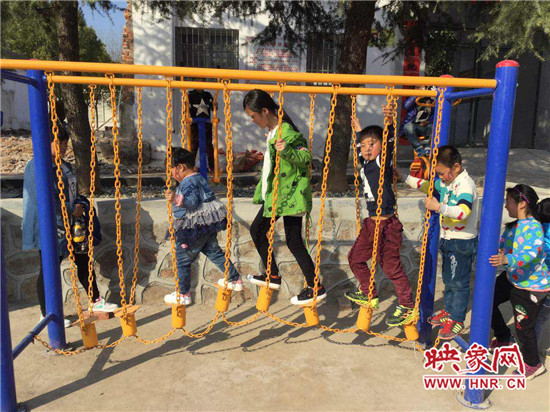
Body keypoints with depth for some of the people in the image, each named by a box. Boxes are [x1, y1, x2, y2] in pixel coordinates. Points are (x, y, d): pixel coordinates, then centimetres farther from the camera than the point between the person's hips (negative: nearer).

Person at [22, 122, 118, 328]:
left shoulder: (64, 165, 12)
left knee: (83, 261, 14)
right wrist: (71, 212, -15)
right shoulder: (36, 167, -15)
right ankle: (46, 315, 18)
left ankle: (96, 301, 27)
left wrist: (78, 207, 0)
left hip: (70, 225, 8)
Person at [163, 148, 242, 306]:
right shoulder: (200, 178, 12)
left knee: (182, 259, 3)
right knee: (214, 252, 23)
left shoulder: (187, 182, -18)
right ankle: (235, 280, 32)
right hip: (210, 224, 10)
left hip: (195, 228, -10)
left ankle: (183, 295, 11)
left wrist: (176, 198, -47)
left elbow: (192, 201, -33)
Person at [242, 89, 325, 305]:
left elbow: (306, 157, -25)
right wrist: (262, 190, 26)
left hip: (290, 193, -11)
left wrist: (286, 151, -42)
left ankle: (316, 288, 6)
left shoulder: (286, 132, -18)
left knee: (293, 241, -7)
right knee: (257, 230, 18)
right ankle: (273, 276, 30)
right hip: (274, 193, 11)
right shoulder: (272, 131, 12)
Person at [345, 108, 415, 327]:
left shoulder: (384, 160, -11)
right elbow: (362, 151, 30)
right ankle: (369, 295, 37)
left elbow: (391, 140, -28)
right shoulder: (366, 163, 9)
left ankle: (407, 307, 19)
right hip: (371, 223, 9)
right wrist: (358, 130, 35)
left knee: (391, 267, 1)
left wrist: (391, 121, -40)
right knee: (355, 258, 18)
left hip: (387, 225, -9)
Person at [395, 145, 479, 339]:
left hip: (462, 242, -9)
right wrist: (404, 178, 15)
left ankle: (457, 320, 17)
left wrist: (439, 207, -51)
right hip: (448, 239, 9)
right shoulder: (447, 182, 4)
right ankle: (448, 311, 38)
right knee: (448, 279, 21)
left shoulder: (465, 185, -24)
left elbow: (463, 212, -40)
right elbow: (427, 185, 21)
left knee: (459, 282, 3)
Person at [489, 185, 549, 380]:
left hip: (531, 286, -9)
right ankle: (503, 338, 37)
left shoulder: (534, 227, -26)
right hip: (512, 278, 9)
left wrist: (507, 260, -56)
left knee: (523, 327, 2)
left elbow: (531, 252, -42)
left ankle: (533, 364, 27)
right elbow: (500, 245, 10)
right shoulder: (512, 226, 1)